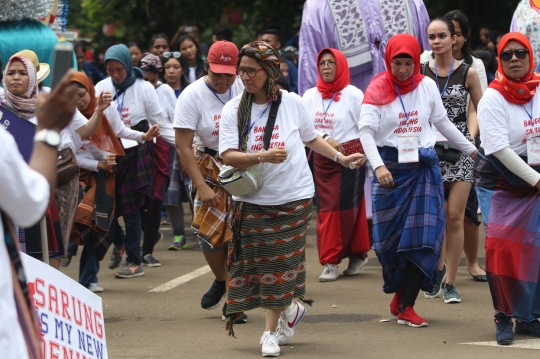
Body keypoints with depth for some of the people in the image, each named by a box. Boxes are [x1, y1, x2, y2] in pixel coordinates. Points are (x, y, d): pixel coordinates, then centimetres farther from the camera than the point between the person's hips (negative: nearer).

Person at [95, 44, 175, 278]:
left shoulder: (144, 89, -5)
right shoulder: (101, 88, 1)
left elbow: (161, 124, -3)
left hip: (136, 153, -3)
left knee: (131, 208, -3)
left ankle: (134, 262, 7)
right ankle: (119, 242, 32)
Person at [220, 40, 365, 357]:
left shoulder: (293, 103, -2)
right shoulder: (234, 110, -4)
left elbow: (311, 138, 15)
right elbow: (228, 156, -12)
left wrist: (341, 158, 12)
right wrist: (263, 156, -26)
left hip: (293, 197, -1)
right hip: (252, 200, 1)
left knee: (280, 265, 0)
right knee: (255, 262, 4)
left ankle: (271, 332, 10)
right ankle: (292, 309, 31)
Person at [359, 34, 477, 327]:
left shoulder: (427, 86, 5)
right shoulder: (378, 89, -4)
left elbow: (442, 122, 17)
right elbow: (366, 131, -12)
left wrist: (471, 150, 20)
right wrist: (378, 166, -26)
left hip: (424, 167, 2)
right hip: (390, 167, -2)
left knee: (422, 235, -7)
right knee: (391, 237, 3)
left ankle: (407, 307, -4)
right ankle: (400, 291, 27)